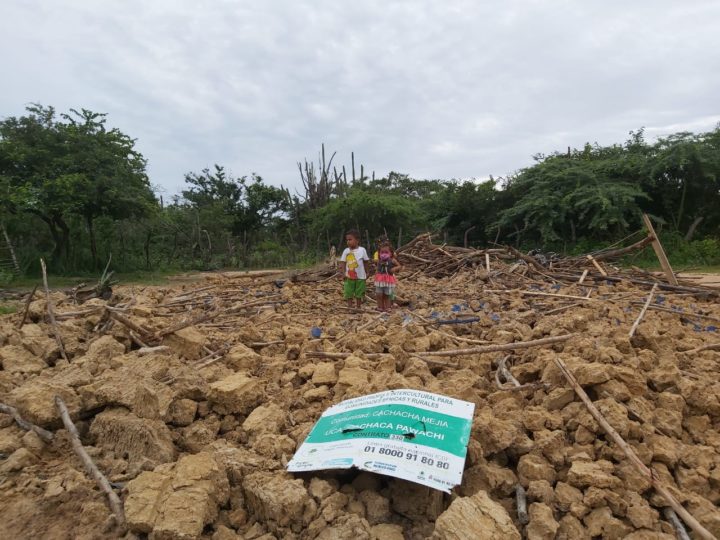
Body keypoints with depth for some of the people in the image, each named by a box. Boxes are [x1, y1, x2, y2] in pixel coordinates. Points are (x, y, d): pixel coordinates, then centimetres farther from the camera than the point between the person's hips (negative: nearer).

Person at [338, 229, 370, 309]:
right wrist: (343, 273, -10)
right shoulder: (346, 251, -1)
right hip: (349, 277, 2)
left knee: (359, 294, 9)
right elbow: (343, 263, 1)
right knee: (349, 294, 3)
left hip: (360, 277, -2)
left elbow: (366, 262, 2)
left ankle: (358, 308, 22)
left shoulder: (362, 250, -6)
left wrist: (366, 273, 4)